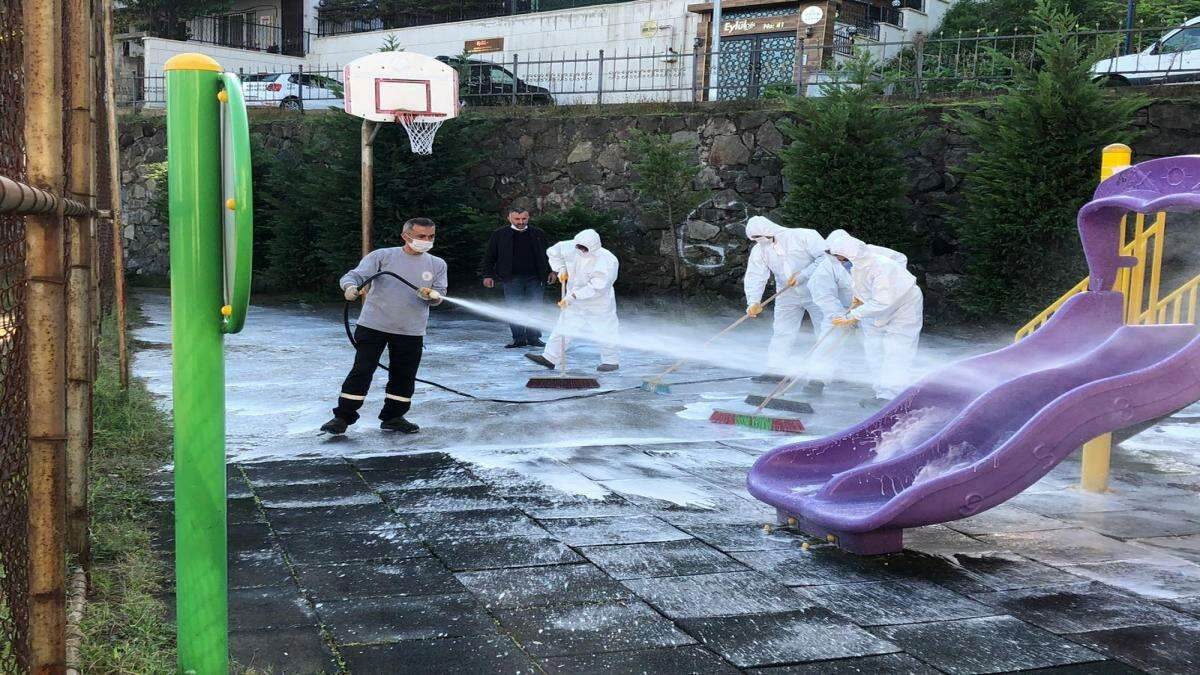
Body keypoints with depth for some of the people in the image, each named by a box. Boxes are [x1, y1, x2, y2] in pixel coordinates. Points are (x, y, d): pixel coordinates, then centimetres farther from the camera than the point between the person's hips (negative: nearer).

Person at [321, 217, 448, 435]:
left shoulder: (437, 264, 8)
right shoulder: (383, 256, -2)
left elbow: (439, 294, 4)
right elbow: (355, 275, -7)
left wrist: (432, 296, -21)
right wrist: (350, 287, -31)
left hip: (411, 331, 3)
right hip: (373, 326, -3)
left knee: (404, 376, 9)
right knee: (361, 372, -4)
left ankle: (393, 417, 27)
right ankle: (343, 417, 6)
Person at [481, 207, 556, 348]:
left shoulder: (538, 234, 11)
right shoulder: (499, 235, 5)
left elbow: (547, 255, 19)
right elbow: (489, 257, 8)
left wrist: (551, 271, 10)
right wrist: (488, 275, 0)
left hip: (535, 278, 1)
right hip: (512, 278, -1)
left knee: (534, 308, 1)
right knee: (514, 308, -3)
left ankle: (533, 337, 10)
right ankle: (518, 338, 5)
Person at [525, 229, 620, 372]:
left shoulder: (608, 261, -26)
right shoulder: (571, 248, -10)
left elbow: (596, 287, -30)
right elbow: (553, 251, 10)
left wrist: (572, 296, -32)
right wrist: (561, 269, -3)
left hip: (599, 303, -5)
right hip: (574, 299, 6)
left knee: (604, 331, 3)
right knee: (564, 326, 3)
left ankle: (611, 361, 19)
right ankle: (550, 358, 5)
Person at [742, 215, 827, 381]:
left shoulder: (805, 236, -16)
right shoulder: (759, 251, -2)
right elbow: (755, 277, -11)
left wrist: (802, 275, -24)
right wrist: (753, 301, -27)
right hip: (787, 297, 4)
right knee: (781, 333, -2)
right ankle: (775, 370, 2)